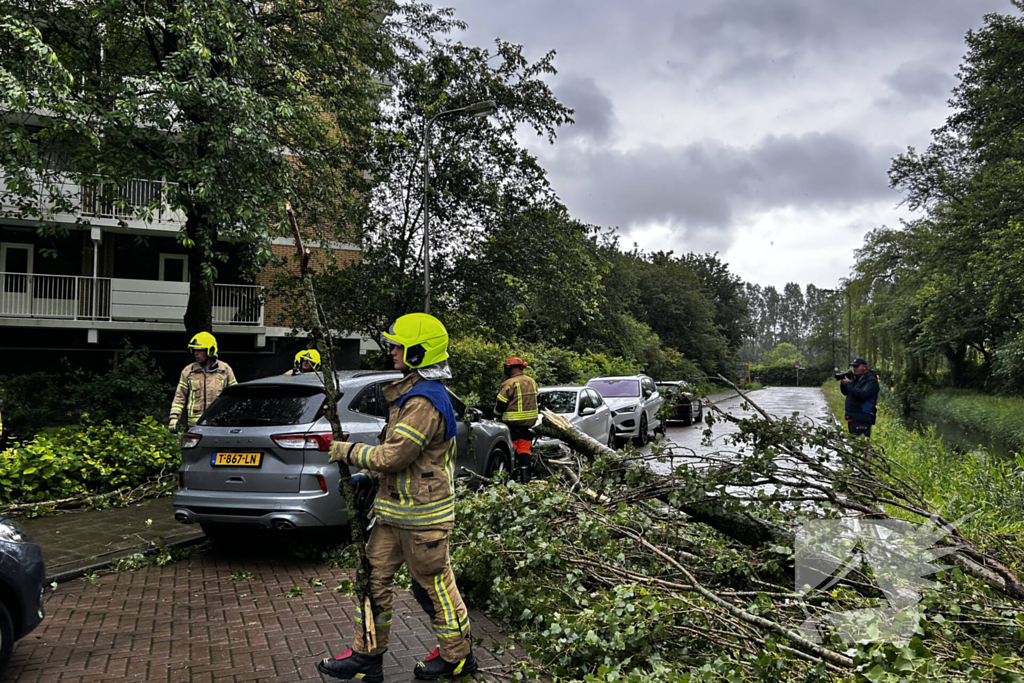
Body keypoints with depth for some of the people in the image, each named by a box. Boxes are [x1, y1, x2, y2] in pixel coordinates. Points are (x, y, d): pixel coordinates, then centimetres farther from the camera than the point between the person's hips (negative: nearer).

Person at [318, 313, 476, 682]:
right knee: (375, 576, 12)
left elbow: (394, 456, -24)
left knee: (433, 584, 5)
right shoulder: (411, 393, 12)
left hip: (421, 515, -10)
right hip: (396, 509, 10)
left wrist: (345, 451, -11)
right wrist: (366, 476, 10)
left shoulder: (424, 402, -23)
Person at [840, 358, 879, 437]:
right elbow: (845, 392, 20)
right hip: (852, 418, 9)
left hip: (862, 419, -9)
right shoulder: (855, 378, 17)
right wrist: (843, 383, 0)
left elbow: (862, 395, -23)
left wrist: (849, 384, -16)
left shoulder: (871, 380, -8)